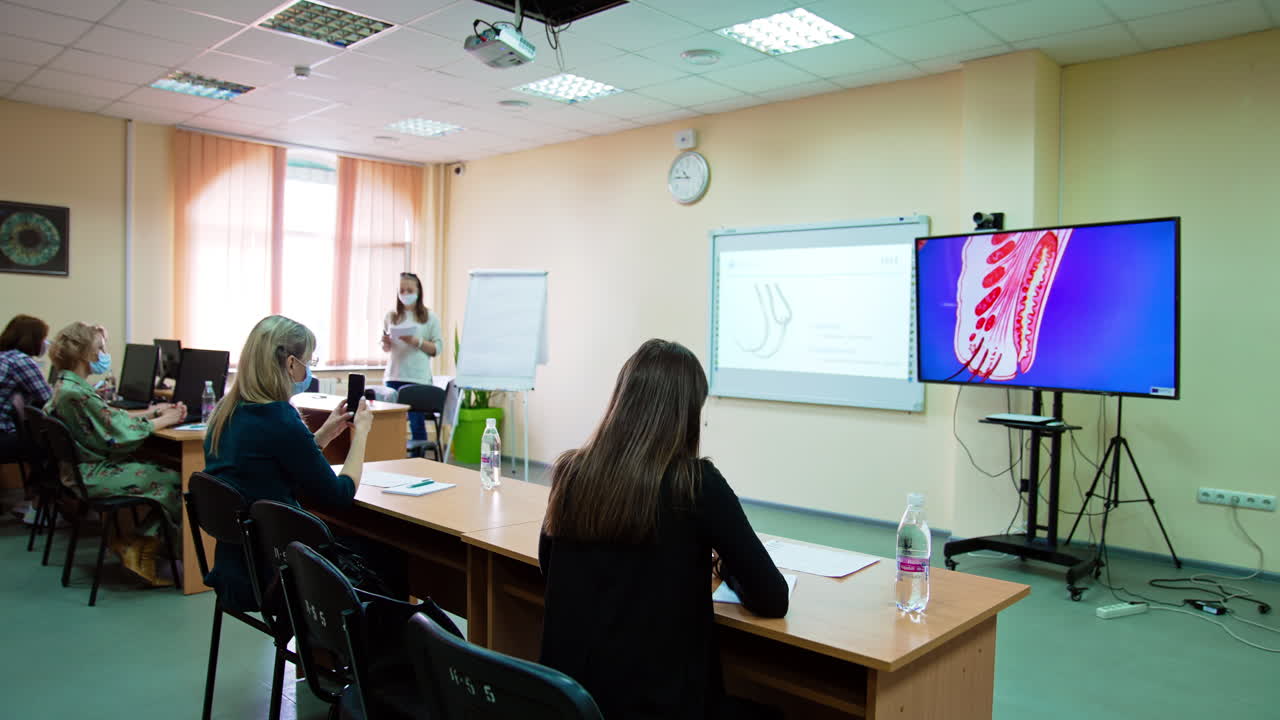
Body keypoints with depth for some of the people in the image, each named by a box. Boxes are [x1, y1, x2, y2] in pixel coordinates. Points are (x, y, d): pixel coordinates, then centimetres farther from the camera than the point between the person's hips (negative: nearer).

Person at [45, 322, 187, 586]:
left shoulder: (65, 386, 9)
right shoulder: (76, 393, -23)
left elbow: (110, 418, 13)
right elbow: (119, 433, -21)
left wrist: (150, 413, 6)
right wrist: (163, 420, -10)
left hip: (82, 469, 10)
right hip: (93, 477, -10)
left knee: (161, 469, 6)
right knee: (175, 480, -8)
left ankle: (134, 544, 7)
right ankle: (141, 545, 4)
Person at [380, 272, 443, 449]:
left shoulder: (430, 318, 3)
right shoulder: (391, 317, 10)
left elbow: (437, 349, 0)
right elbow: (386, 349, 18)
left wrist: (417, 342, -14)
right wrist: (386, 343, -4)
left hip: (418, 378, -3)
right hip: (393, 376, 3)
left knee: (417, 424, -2)